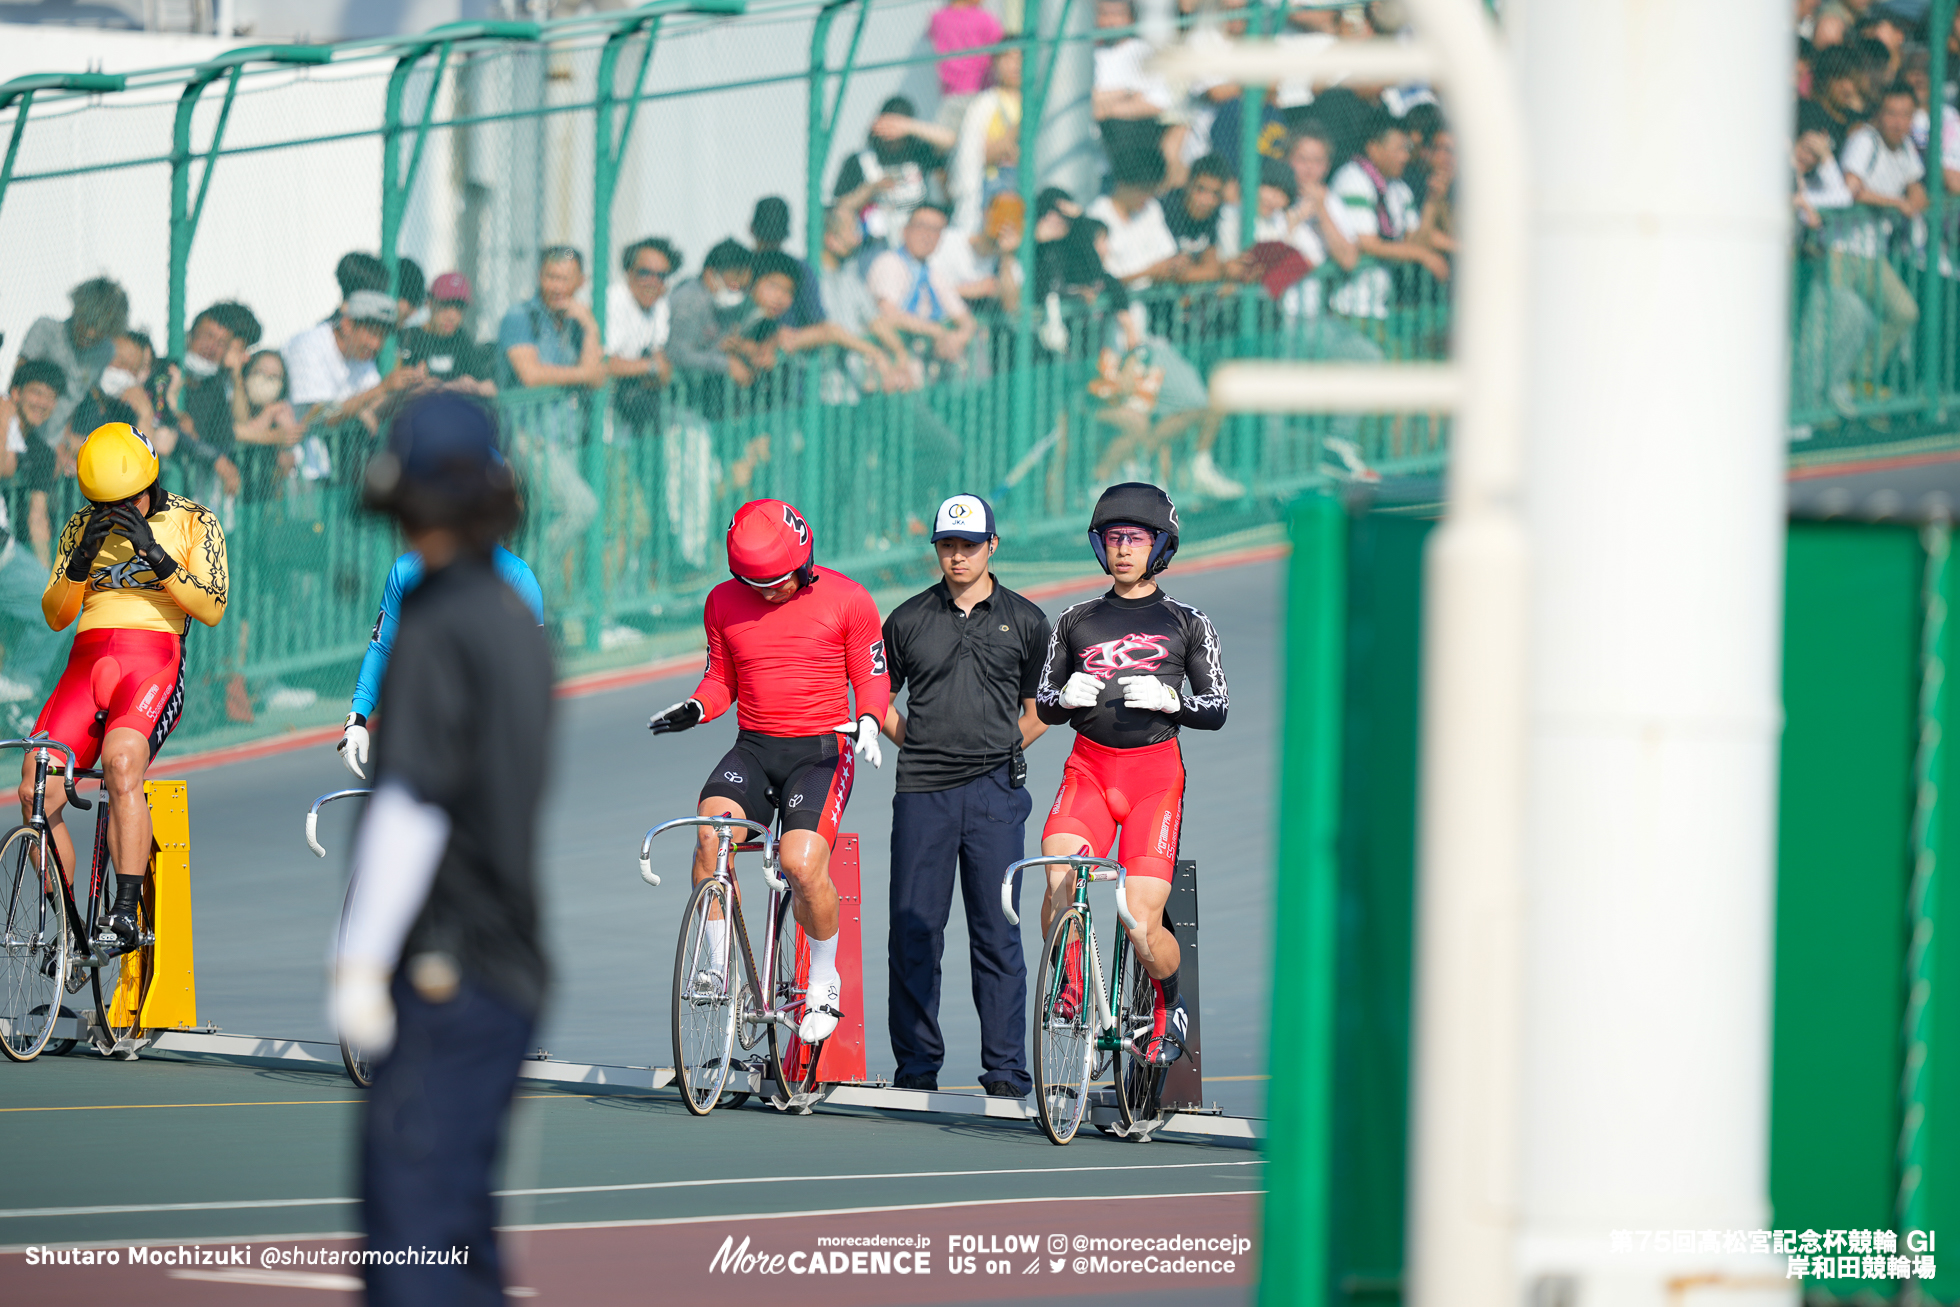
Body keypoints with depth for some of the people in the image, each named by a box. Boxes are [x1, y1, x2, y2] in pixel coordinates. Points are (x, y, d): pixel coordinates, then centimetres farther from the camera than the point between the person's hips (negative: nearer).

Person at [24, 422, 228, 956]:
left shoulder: (194, 523, 7)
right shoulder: (81, 528, 16)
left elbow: (212, 608, -3)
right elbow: (54, 616, 11)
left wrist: (154, 556, -14)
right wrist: (79, 563, -7)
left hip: (154, 662, -4)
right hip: (87, 664, 4)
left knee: (121, 765, -34)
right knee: (34, 789, -16)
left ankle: (125, 914, -34)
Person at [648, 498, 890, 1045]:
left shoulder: (847, 600, -3)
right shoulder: (724, 604, 7)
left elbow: (871, 678, 4)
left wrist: (868, 722, -16)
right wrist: (693, 709, -5)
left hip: (821, 749, -3)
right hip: (753, 748, 3)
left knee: (802, 862, -24)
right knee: (709, 832, -26)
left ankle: (824, 980, 0)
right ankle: (719, 970, -15)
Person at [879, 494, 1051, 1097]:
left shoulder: (1025, 620, 7)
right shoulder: (908, 619, 9)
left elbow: (1040, 710, 15)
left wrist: (1002, 750, 4)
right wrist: (918, 746, 8)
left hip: (995, 792, -1)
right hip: (922, 793, 1)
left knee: (996, 934, -3)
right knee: (914, 932, 1)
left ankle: (1006, 1072, 0)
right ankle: (916, 1066, 10)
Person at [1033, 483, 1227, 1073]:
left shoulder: (1187, 624, 8)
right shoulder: (1076, 622, 13)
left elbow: (1217, 710, 6)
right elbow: (1042, 707, 16)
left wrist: (1170, 698, -13)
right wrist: (1066, 695, -7)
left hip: (1155, 773, -2)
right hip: (1088, 769, 2)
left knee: (1141, 926, -12)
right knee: (1060, 889, -26)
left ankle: (1171, 1003, 18)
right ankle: (1069, 983, 0)